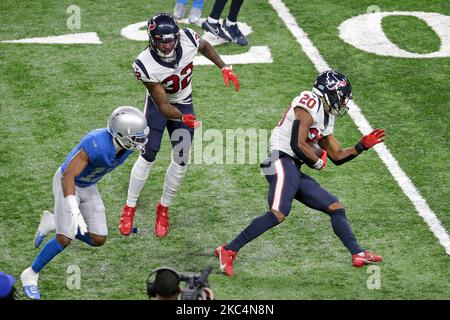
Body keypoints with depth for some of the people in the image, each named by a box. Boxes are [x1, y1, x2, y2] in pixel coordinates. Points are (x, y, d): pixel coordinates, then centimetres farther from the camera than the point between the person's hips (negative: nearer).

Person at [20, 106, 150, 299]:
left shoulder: (128, 144, -16)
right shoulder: (98, 144, -39)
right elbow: (68, 176, -38)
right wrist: (74, 210, -49)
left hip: (88, 187, 7)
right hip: (67, 183, -7)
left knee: (98, 240, 2)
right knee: (65, 239, -12)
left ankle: (56, 224, 25)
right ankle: (31, 274, 9)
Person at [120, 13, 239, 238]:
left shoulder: (187, 39, -27)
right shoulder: (145, 65, -35)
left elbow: (205, 47, 2)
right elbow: (163, 105, -32)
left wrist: (224, 68, -2)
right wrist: (182, 118, -49)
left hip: (184, 103, 3)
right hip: (158, 103, -3)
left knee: (180, 160, 0)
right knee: (148, 155, -11)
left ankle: (163, 208, 19)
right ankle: (129, 208, 5)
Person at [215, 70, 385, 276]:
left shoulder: (326, 117, 23)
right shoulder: (310, 104, -8)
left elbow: (337, 156, 30)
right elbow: (298, 145, -17)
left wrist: (362, 146, 21)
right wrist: (318, 163, -2)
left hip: (294, 172, 10)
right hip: (281, 161, -10)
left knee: (335, 208, 10)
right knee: (278, 214, -27)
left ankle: (358, 254, 15)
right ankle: (229, 251, -25)